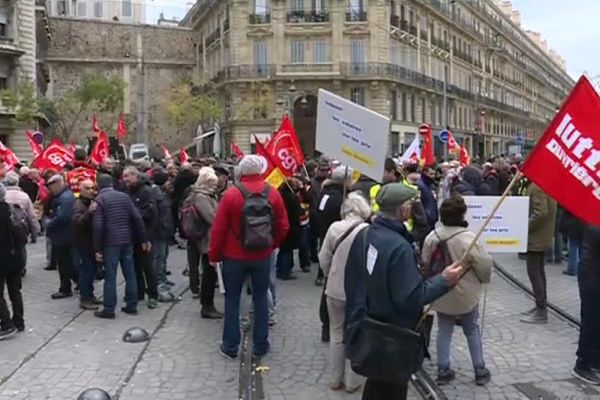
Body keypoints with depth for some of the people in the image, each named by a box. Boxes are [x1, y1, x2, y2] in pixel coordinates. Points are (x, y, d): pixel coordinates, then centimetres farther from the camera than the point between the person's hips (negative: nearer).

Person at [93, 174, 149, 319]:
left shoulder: (99, 199, -3)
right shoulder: (124, 196, 9)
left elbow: (98, 225, -11)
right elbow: (137, 218, 4)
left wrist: (97, 248, -8)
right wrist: (144, 239, 8)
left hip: (111, 242, -4)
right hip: (127, 240, 4)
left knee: (110, 276, 0)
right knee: (130, 273, 9)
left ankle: (109, 309, 4)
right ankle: (132, 306, 15)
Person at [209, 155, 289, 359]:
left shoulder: (231, 193, -13)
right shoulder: (273, 193, -6)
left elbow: (218, 228, -10)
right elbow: (283, 227, -1)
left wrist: (213, 254, 2)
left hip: (234, 256, -2)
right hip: (262, 256, 2)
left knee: (232, 300, 11)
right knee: (260, 298, 13)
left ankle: (230, 345, 17)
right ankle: (260, 345, 20)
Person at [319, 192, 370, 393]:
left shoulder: (334, 227, -8)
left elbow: (323, 259, -2)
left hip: (335, 289, 2)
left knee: (336, 333, 17)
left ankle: (336, 379, 27)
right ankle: (351, 381, 22)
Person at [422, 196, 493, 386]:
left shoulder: (432, 236, -8)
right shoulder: (468, 238, -23)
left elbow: (425, 262, 2)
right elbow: (485, 264, -19)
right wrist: (484, 279, 3)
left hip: (441, 294, 3)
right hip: (465, 295, -3)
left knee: (444, 331, 15)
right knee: (472, 331, 15)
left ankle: (443, 370, 19)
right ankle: (480, 371, 23)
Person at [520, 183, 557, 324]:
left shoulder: (536, 186, -21)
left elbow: (541, 213, -27)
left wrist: (525, 227, -17)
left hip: (536, 236, -10)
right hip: (543, 235, 10)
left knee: (533, 271, -4)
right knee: (539, 270, 16)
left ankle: (541, 311, 1)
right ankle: (541, 306, 24)